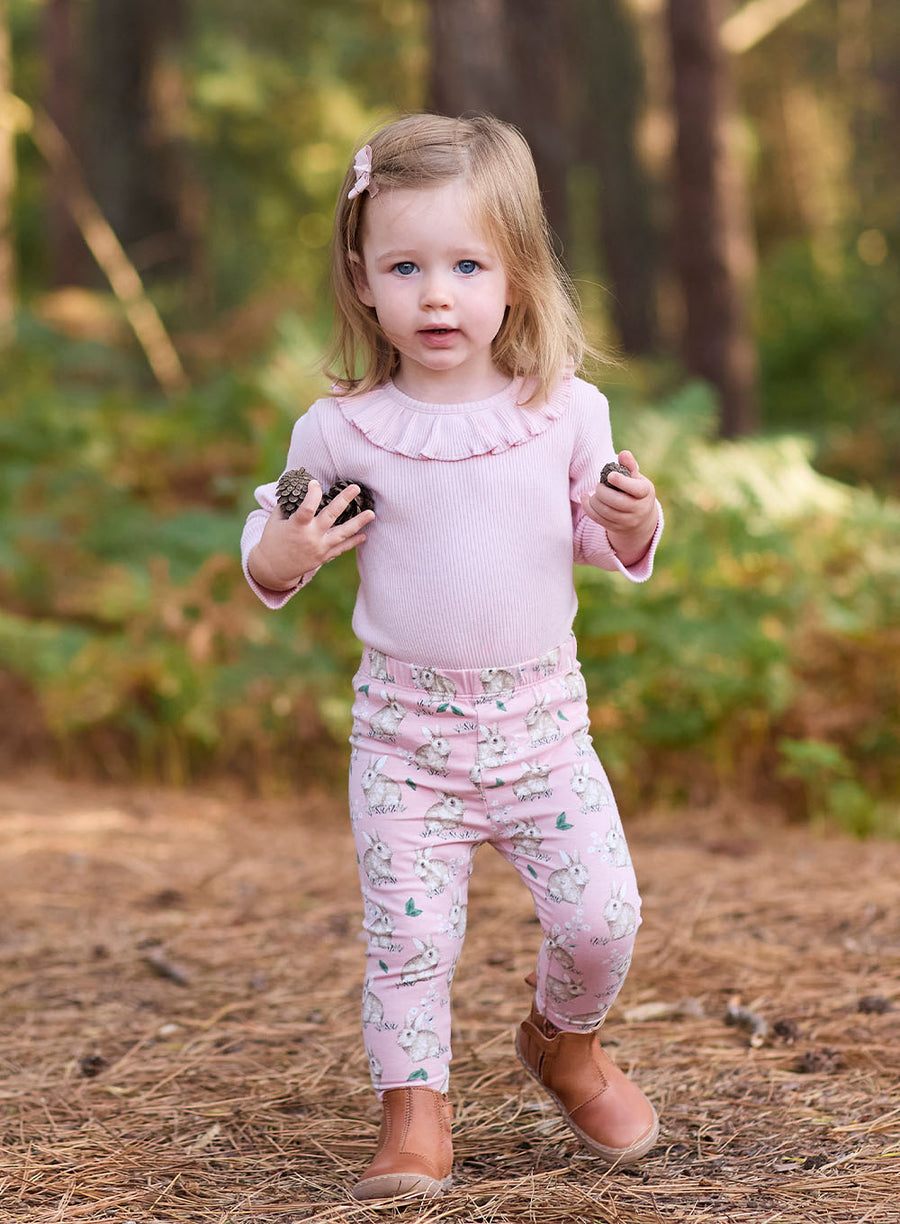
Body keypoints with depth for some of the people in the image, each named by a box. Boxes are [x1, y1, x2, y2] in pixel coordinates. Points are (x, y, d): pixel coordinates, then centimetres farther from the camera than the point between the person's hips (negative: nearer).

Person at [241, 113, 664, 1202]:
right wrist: (278, 555, -15)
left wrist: (633, 523, -15)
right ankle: (414, 1112, 18)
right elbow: (272, 532, 8)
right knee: (408, 933, -2)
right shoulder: (340, 429, -6)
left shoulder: (568, 411, -4)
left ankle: (565, 1043, 31)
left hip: (540, 714, 1)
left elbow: (606, 546, 8)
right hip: (404, 726, -1)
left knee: (600, 916, 0)